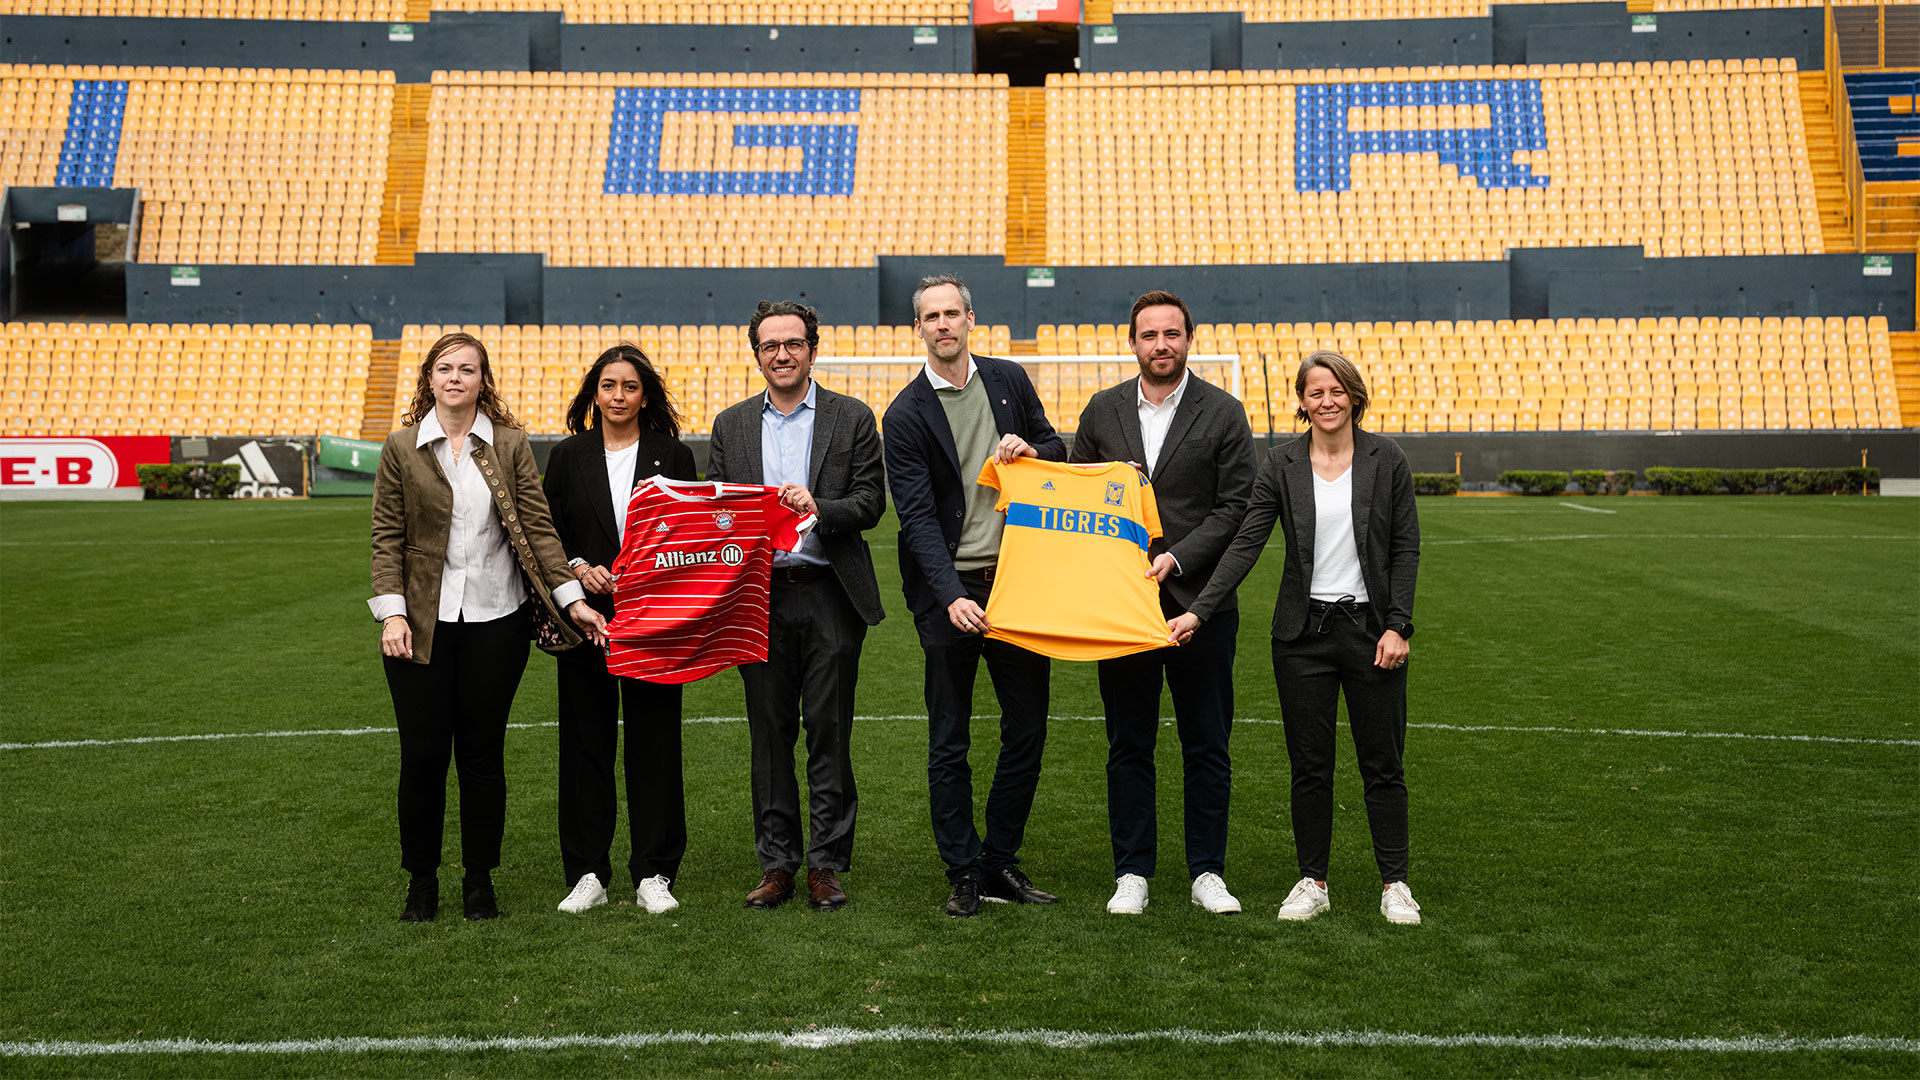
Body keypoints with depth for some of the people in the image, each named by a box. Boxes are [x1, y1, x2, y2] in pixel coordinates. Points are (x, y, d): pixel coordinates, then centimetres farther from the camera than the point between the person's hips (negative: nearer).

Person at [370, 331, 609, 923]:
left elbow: (538, 527, 2)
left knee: (483, 754, 7)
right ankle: (421, 880, 21)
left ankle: (479, 881, 21)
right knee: (423, 754, 3)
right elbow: (388, 538, 2)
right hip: (423, 624, 0)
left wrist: (572, 598, -7)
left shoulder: (511, 445, 5)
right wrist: (391, 612, -9)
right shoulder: (401, 449, 4)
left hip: (495, 620, 0)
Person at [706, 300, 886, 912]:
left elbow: (871, 503, -2)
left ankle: (826, 863, 12)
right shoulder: (730, 425, 12)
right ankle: (776, 863, 18)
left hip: (830, 594, -2)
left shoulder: (852, 418, 4)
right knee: (769, 734, 7)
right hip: (759, 597, 2)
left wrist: (818, 508, -19)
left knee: (829, 734, 2)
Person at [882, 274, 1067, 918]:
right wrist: (952, 597, -23)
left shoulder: (1010, 380, 8)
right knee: (949, 742, 4)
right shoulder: (905, 416, -4)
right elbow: (918, 518, -11)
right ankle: (963, 873, 17)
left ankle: (1000, 864, 22)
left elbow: (1059, 450, 19)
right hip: (948, 591, -3)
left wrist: (1031, 449, -6)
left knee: (1028, 728, 8)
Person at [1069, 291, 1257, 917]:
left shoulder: (1223, 414, 1)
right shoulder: (1102, 411, 8)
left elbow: (1236, 506, -3)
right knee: (1128, 745, 8)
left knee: (1207, 744, 6)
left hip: (1200, 601, -2)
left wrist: (1175, 558, -13)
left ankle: (1207, 872, 18)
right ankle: (1131, 873, 17)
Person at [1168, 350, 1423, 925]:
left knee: (1382, 764, 6)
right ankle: (1312, 881, 19)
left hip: (1371, 627, -1)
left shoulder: (1386, 459, 0)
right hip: (1303, 632, 1)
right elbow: (1245, 544, -3)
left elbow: (1406, 547, 1)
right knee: (1309, 766, 7)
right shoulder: (1281, 464, 1)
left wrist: (1398, 625, -7)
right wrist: (1198, 611, -11)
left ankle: (1395, 884, 18)